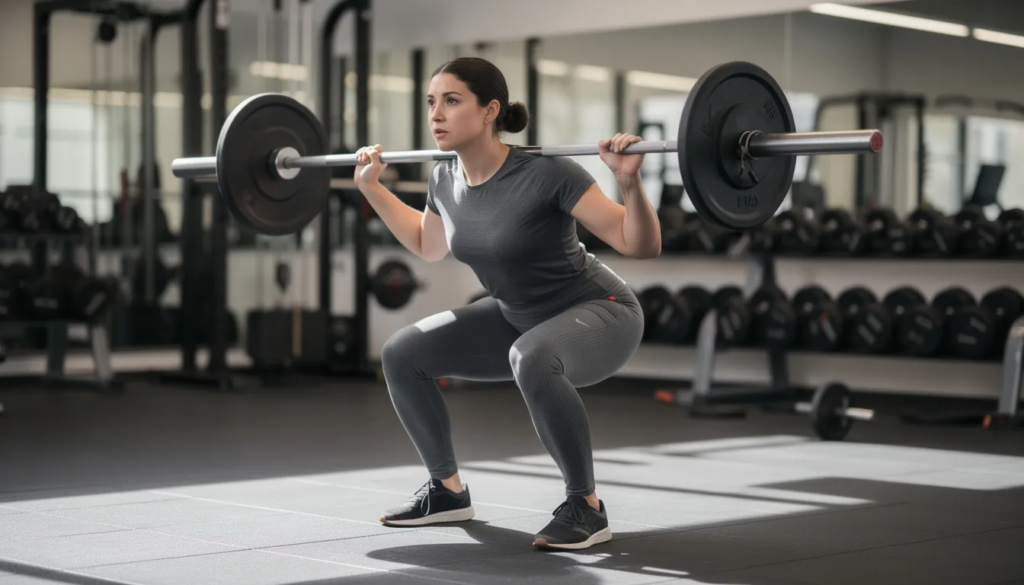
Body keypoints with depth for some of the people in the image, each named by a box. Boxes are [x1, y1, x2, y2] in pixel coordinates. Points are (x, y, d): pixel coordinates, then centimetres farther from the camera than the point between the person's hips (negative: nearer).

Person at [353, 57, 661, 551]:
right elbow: (429, 246, 16)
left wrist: (629, 181, -40)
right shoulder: (445, 180, -7)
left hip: (598, 313, -7)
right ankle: (447, 490, 14)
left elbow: (641, 246, -25)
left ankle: (585, 506, -21)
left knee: (532, 359, -39)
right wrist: (372, 189, 11)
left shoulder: (546, 174, -27)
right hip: (517, 317, 7)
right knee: (402, 354, -4)